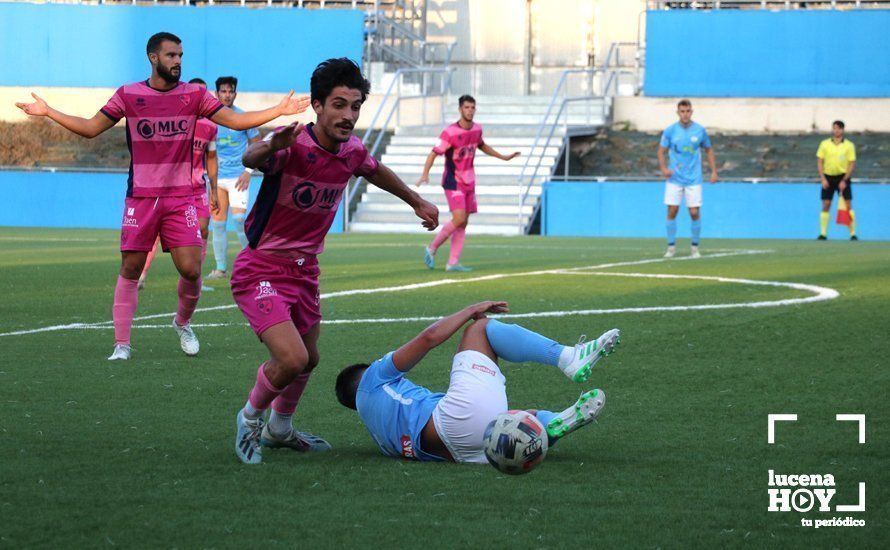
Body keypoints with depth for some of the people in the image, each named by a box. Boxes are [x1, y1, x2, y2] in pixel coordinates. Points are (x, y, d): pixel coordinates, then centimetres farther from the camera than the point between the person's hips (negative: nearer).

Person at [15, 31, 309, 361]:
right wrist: (47, 112, -5)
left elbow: (236, 121, 4)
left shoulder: (194, 95, 3)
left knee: (190, 269, -7)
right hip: (140, 197, -1)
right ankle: (122, 344, 5)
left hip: (181, 198, 1)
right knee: (130, 269, -2)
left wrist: (280, 110, -4)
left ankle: (183, 323, 22)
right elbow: (91, 128, 5)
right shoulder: (128, 95, 1)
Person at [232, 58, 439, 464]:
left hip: (305, 270, 7)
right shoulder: (292, 144, -24)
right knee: (293, 359, -20)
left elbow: (376, 171, 22)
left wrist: (417, 202, 34)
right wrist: (270, 148, -70)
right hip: (262, 270, -7)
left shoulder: (351, 151, -2)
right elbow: (252, 158, -46)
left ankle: (279, 429, 48)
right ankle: (250, 419, 9)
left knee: (308, 358, 21)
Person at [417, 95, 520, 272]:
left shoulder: (477, 129, 5)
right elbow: (434, 153, -17)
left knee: (463, 223, 4)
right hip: (453, 182, -7)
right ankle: (432, 249, -2)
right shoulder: (450, 132, -16)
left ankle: (453, 263, 5)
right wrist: (425, 174, -31)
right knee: (459, 219, -19)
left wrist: (503, 157, 30)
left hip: (469, 182, 7)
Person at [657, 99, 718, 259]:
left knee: (695, 213, -4)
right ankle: (671, 247, 8)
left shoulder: (700, 130, 0)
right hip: (674, 178, 0)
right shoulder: (670, 131, -2)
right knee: (672, 211, -5)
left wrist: (714, 171, 5)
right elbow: (661, 151, 3)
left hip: (693, 179, 0)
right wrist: (663, 168, -15)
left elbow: (709, 150, 12)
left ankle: (695, 247, 11)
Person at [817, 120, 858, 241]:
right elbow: (819, 162, 2)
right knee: (826, 206, -1)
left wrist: (844, 180, -12)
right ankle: (823, 233, 5)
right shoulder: (825, 144, 2)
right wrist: (823, 179, -8)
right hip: (828, 177, 1)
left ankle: (853, 234, -2)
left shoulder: (849, 145, -2)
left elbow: (852, 164, -3)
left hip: (843, 177, -1)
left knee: (848, 205, -5)